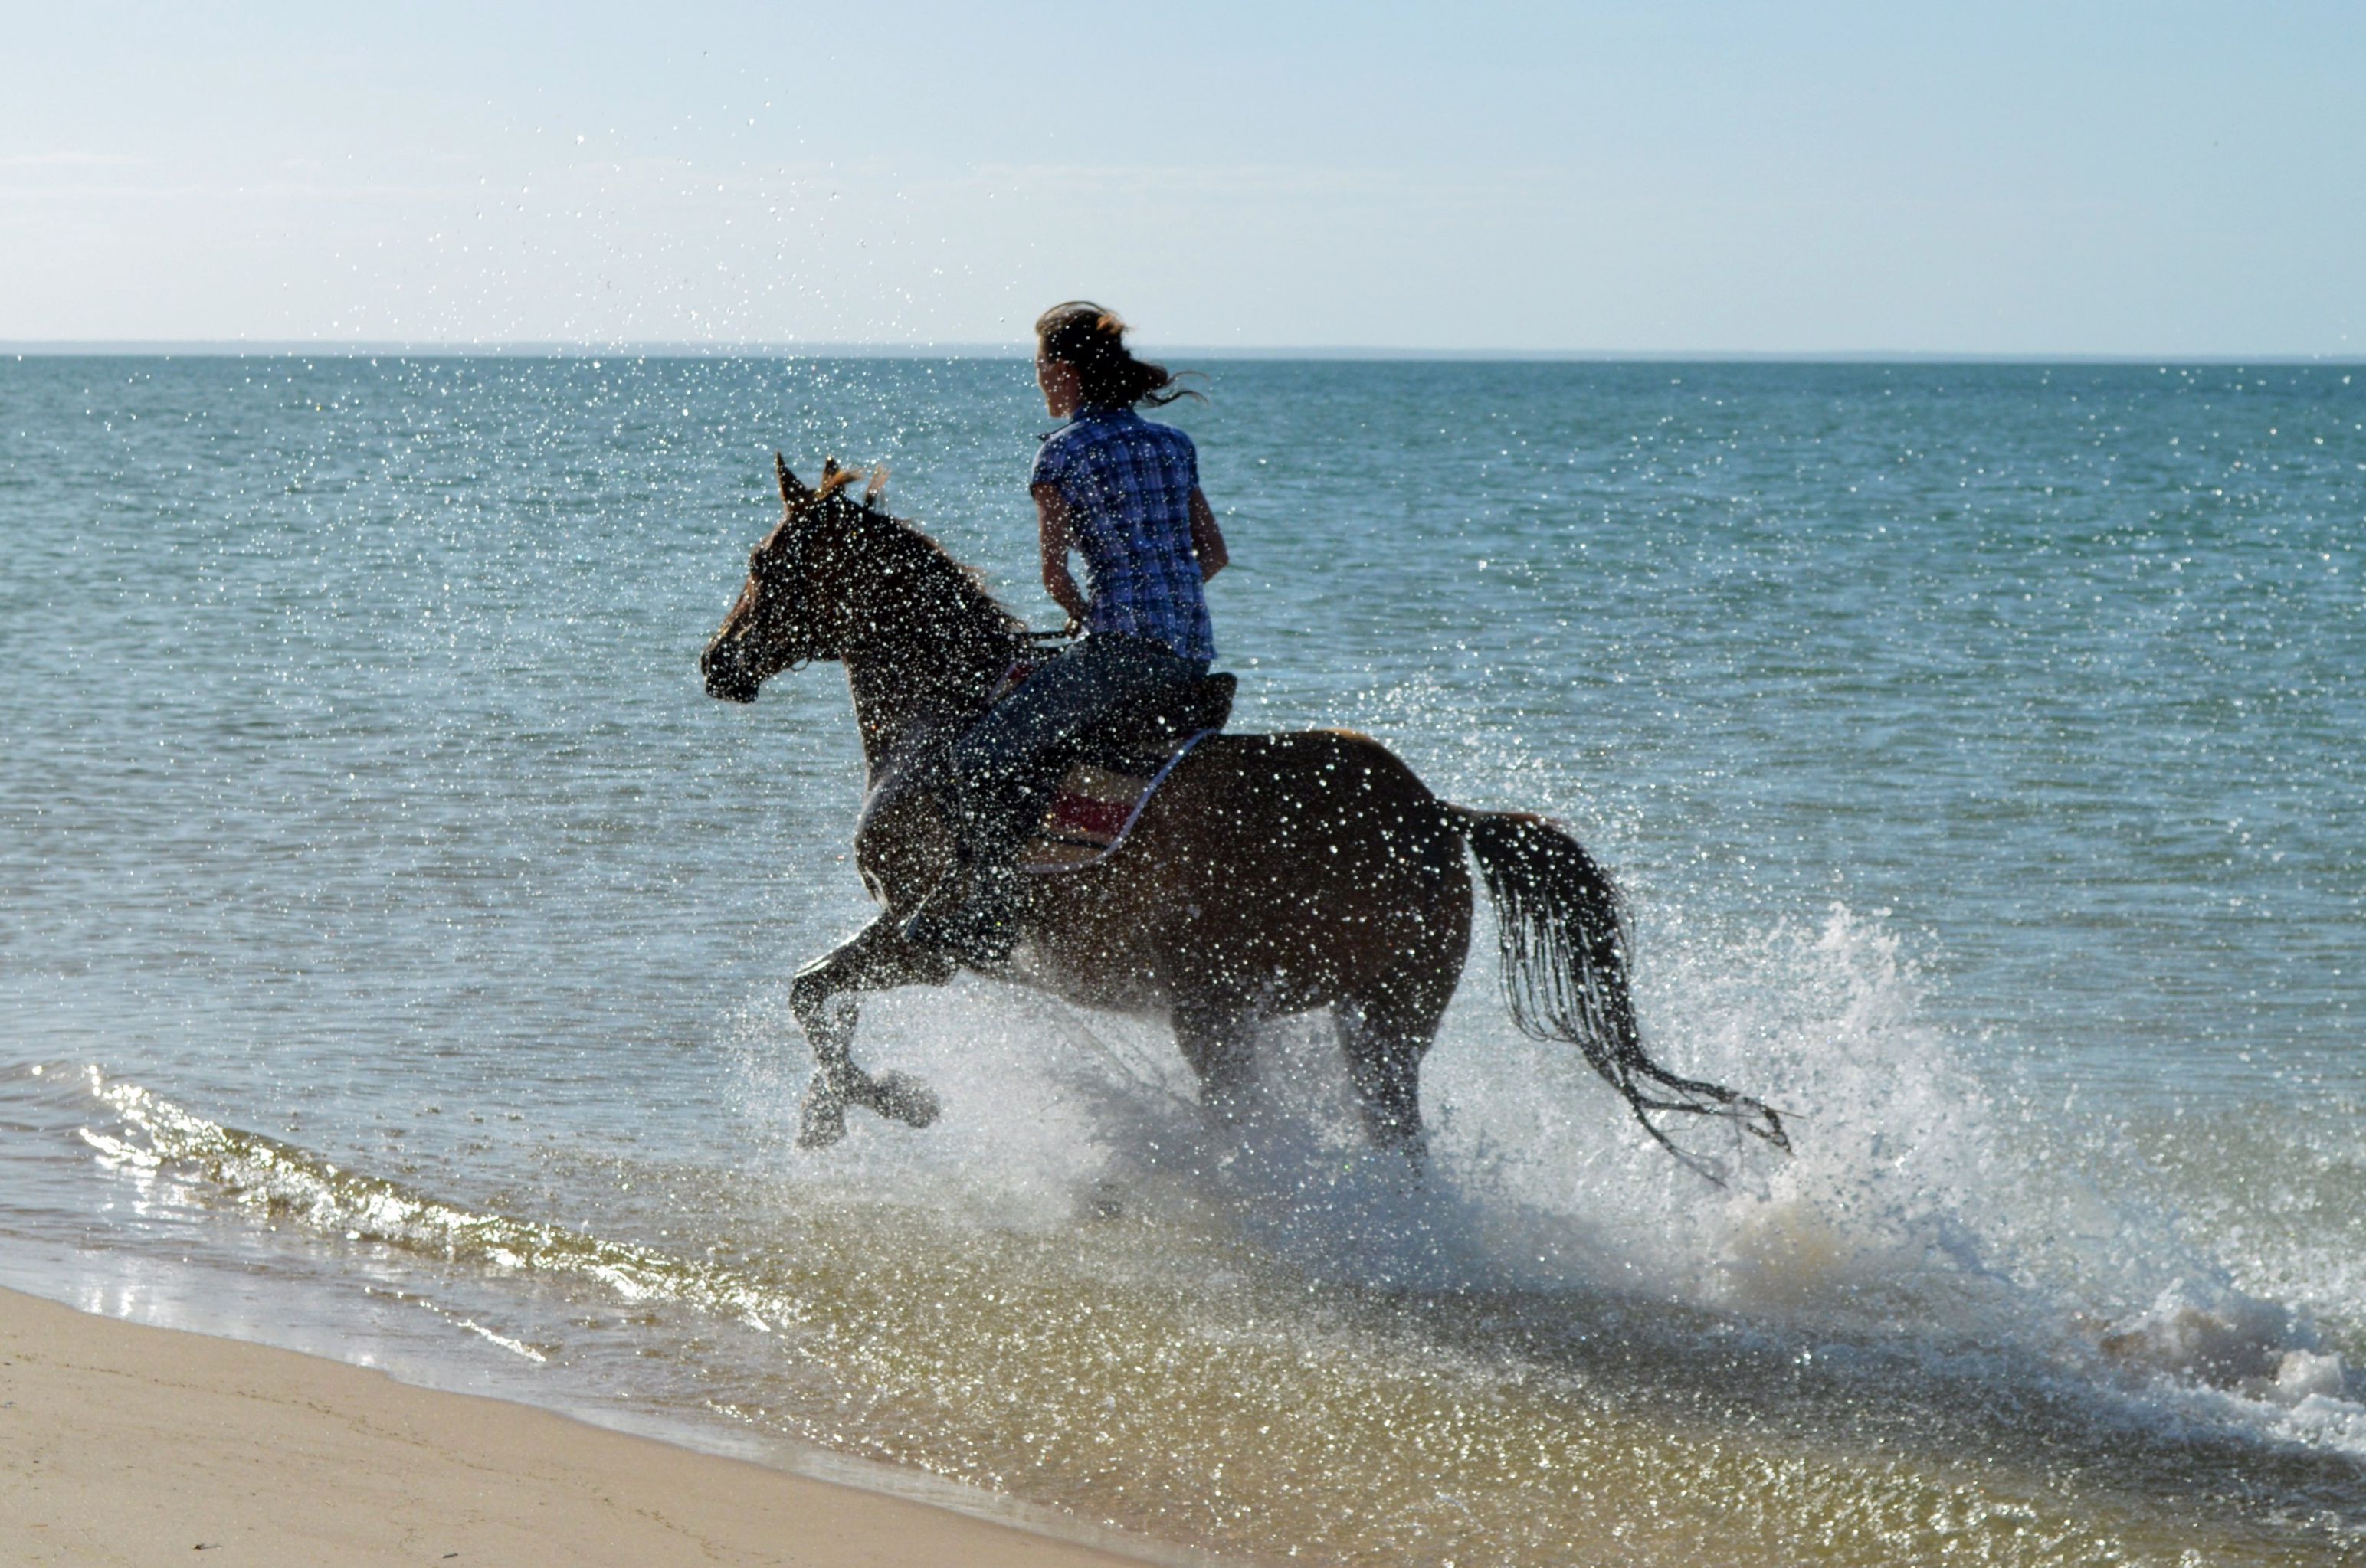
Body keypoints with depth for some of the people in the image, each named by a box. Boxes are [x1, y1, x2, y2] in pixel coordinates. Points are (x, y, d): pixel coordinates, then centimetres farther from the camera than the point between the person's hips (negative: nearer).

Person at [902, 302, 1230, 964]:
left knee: (979, 760, -7)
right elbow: (1214, 554, 19)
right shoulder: (1174, 446, 16)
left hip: (1121, 646, -9)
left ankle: (983, 914, -13)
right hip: (1193, 655, 9)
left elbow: (1054, 575, -7)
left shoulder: (1064, 451, -4)